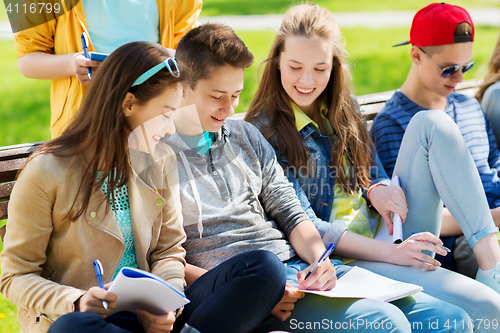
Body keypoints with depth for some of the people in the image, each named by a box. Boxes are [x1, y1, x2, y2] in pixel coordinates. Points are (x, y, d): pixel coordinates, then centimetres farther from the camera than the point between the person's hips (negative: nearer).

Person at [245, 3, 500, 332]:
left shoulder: (342, 110, 11)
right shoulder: (264, 132, -10)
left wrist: (377, 189, -9)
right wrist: (392, 253, -24)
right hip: (343, 255, -7)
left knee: (432, 124, -13)